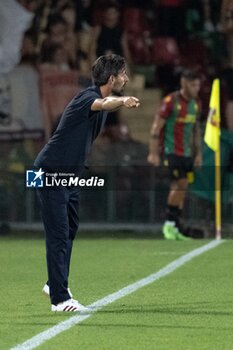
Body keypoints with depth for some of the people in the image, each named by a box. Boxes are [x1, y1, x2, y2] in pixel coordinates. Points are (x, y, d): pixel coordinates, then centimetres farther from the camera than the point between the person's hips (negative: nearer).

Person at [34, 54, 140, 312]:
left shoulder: (101, 97, 8)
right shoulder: (87, 97, -22)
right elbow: (102, 104, -46)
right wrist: (122, 101, -68)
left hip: (71, 174, 10)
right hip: (51, 172, -10)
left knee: (69, 231, 21)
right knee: (58, 235, -10)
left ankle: (55, 284, 37)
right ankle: (60, 299, -10)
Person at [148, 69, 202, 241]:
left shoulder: (196, 103, 10)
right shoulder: (171, 101, -10)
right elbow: (157, 126, -10)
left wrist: (198, 153, 17)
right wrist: (154, 153, -13)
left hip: (187, 153, 6)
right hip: (172, 152, -6)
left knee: (181, 188, 4)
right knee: (180, 185, -15)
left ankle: (175, 227, 9)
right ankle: (169, 224, -4)